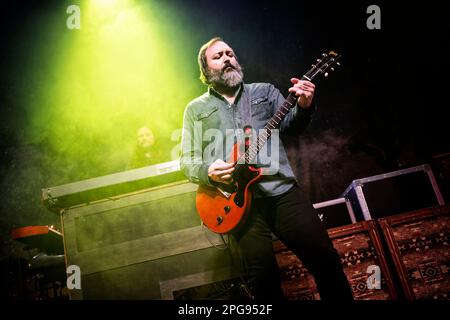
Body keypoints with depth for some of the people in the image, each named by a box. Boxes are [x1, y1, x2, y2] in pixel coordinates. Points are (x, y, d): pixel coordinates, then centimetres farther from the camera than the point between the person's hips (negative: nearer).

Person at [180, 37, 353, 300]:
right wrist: (207, 171, -10)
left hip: (283, 189, 2)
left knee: (325, 257, -4)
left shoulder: (265, 91, 18)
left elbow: (291, 126, 9)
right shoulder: (196, 108, 14)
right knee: (264, 278, -8)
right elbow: (187, 160, 11)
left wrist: (304, 106, -13)